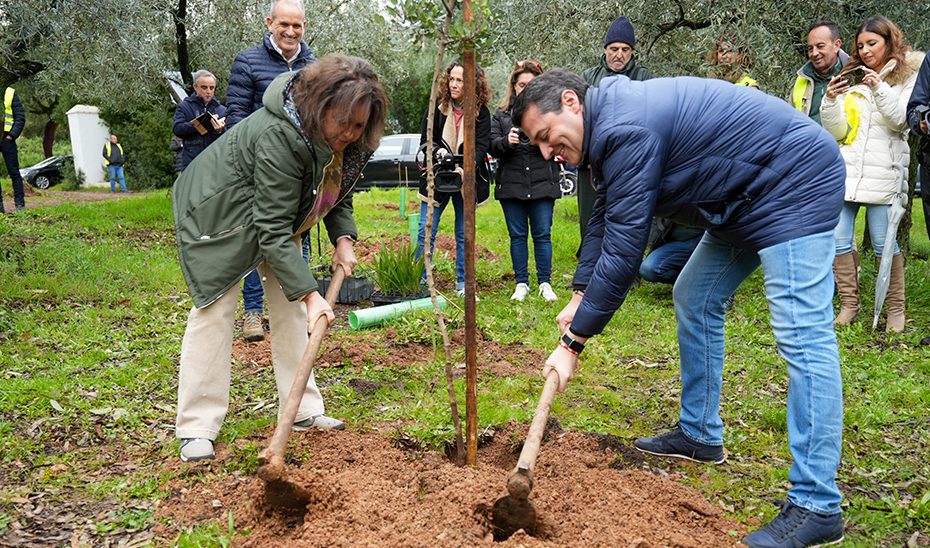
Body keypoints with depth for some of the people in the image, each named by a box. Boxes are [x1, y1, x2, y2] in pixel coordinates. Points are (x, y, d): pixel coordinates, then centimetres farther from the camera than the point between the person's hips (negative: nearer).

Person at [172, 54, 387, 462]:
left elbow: (339, 191, 4)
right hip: (218, 212, -8)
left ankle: (303, 410, 10)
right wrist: (309, 293, -39)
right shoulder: (277, 137, -38)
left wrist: (343, 238, -13)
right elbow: (273, 229, -37)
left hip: (276, 209, 8)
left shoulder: (347, 139, -14)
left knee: (290, 305, 4)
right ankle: (197, 428, -4)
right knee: (215, 309, -10)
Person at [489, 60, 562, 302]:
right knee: (517, 235, 8)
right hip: (511, 185, 1)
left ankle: (545, 283, 13)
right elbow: (492, 147, 2)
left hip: (543, 183, -1)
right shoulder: (501, 114, 10)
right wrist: (506, 141, -19)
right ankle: (521, 284, 17)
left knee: (543, 234, 3)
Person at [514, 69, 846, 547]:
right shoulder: (611, 121, 7)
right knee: (694, 298, 15)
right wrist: (580, 296, 7)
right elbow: (604, 219, 14)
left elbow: (621, 251, -26)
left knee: (801, 332, -15)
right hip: (747, 198, 11)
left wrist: (573, 342, -19)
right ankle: (700, 435, 26)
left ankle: (817, 506, -11)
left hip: (797, 185, -11)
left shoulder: (625, 130, -26)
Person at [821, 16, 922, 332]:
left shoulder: (908, 77, 6)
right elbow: (838, 132, 9)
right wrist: (831, 101, -8)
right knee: (839, 239, -2)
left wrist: (880, 88, -18)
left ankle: (896, 308, 11)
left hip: (882, 172, -3)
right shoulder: (852, 78, 14)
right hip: (846, 169, 3)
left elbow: (900, 121, -8)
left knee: (884, 243, -3)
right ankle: (849, 304, 11)